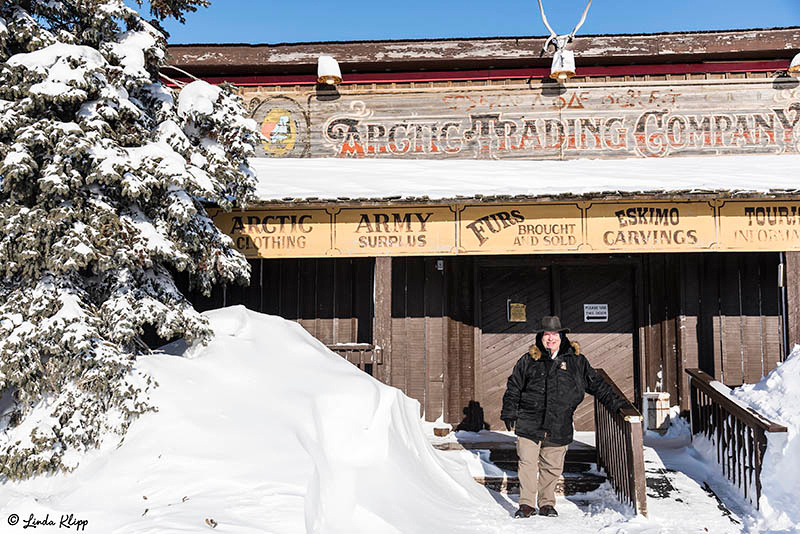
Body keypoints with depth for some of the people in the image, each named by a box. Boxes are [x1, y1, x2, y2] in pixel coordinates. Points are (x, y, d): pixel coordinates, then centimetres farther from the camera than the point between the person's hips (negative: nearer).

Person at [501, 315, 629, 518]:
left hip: (559, 426, 1)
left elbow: (596, 384, 16)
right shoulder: (528, 360, 5)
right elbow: (513, 387, 10)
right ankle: (526, 504, 9)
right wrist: (509, 412, 5)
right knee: (528, 463, -2)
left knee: (552, 467, 9)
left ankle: (547, 503, 25)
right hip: (529, 423, -1)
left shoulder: (576, 361, 8)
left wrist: (614, 402, 11)